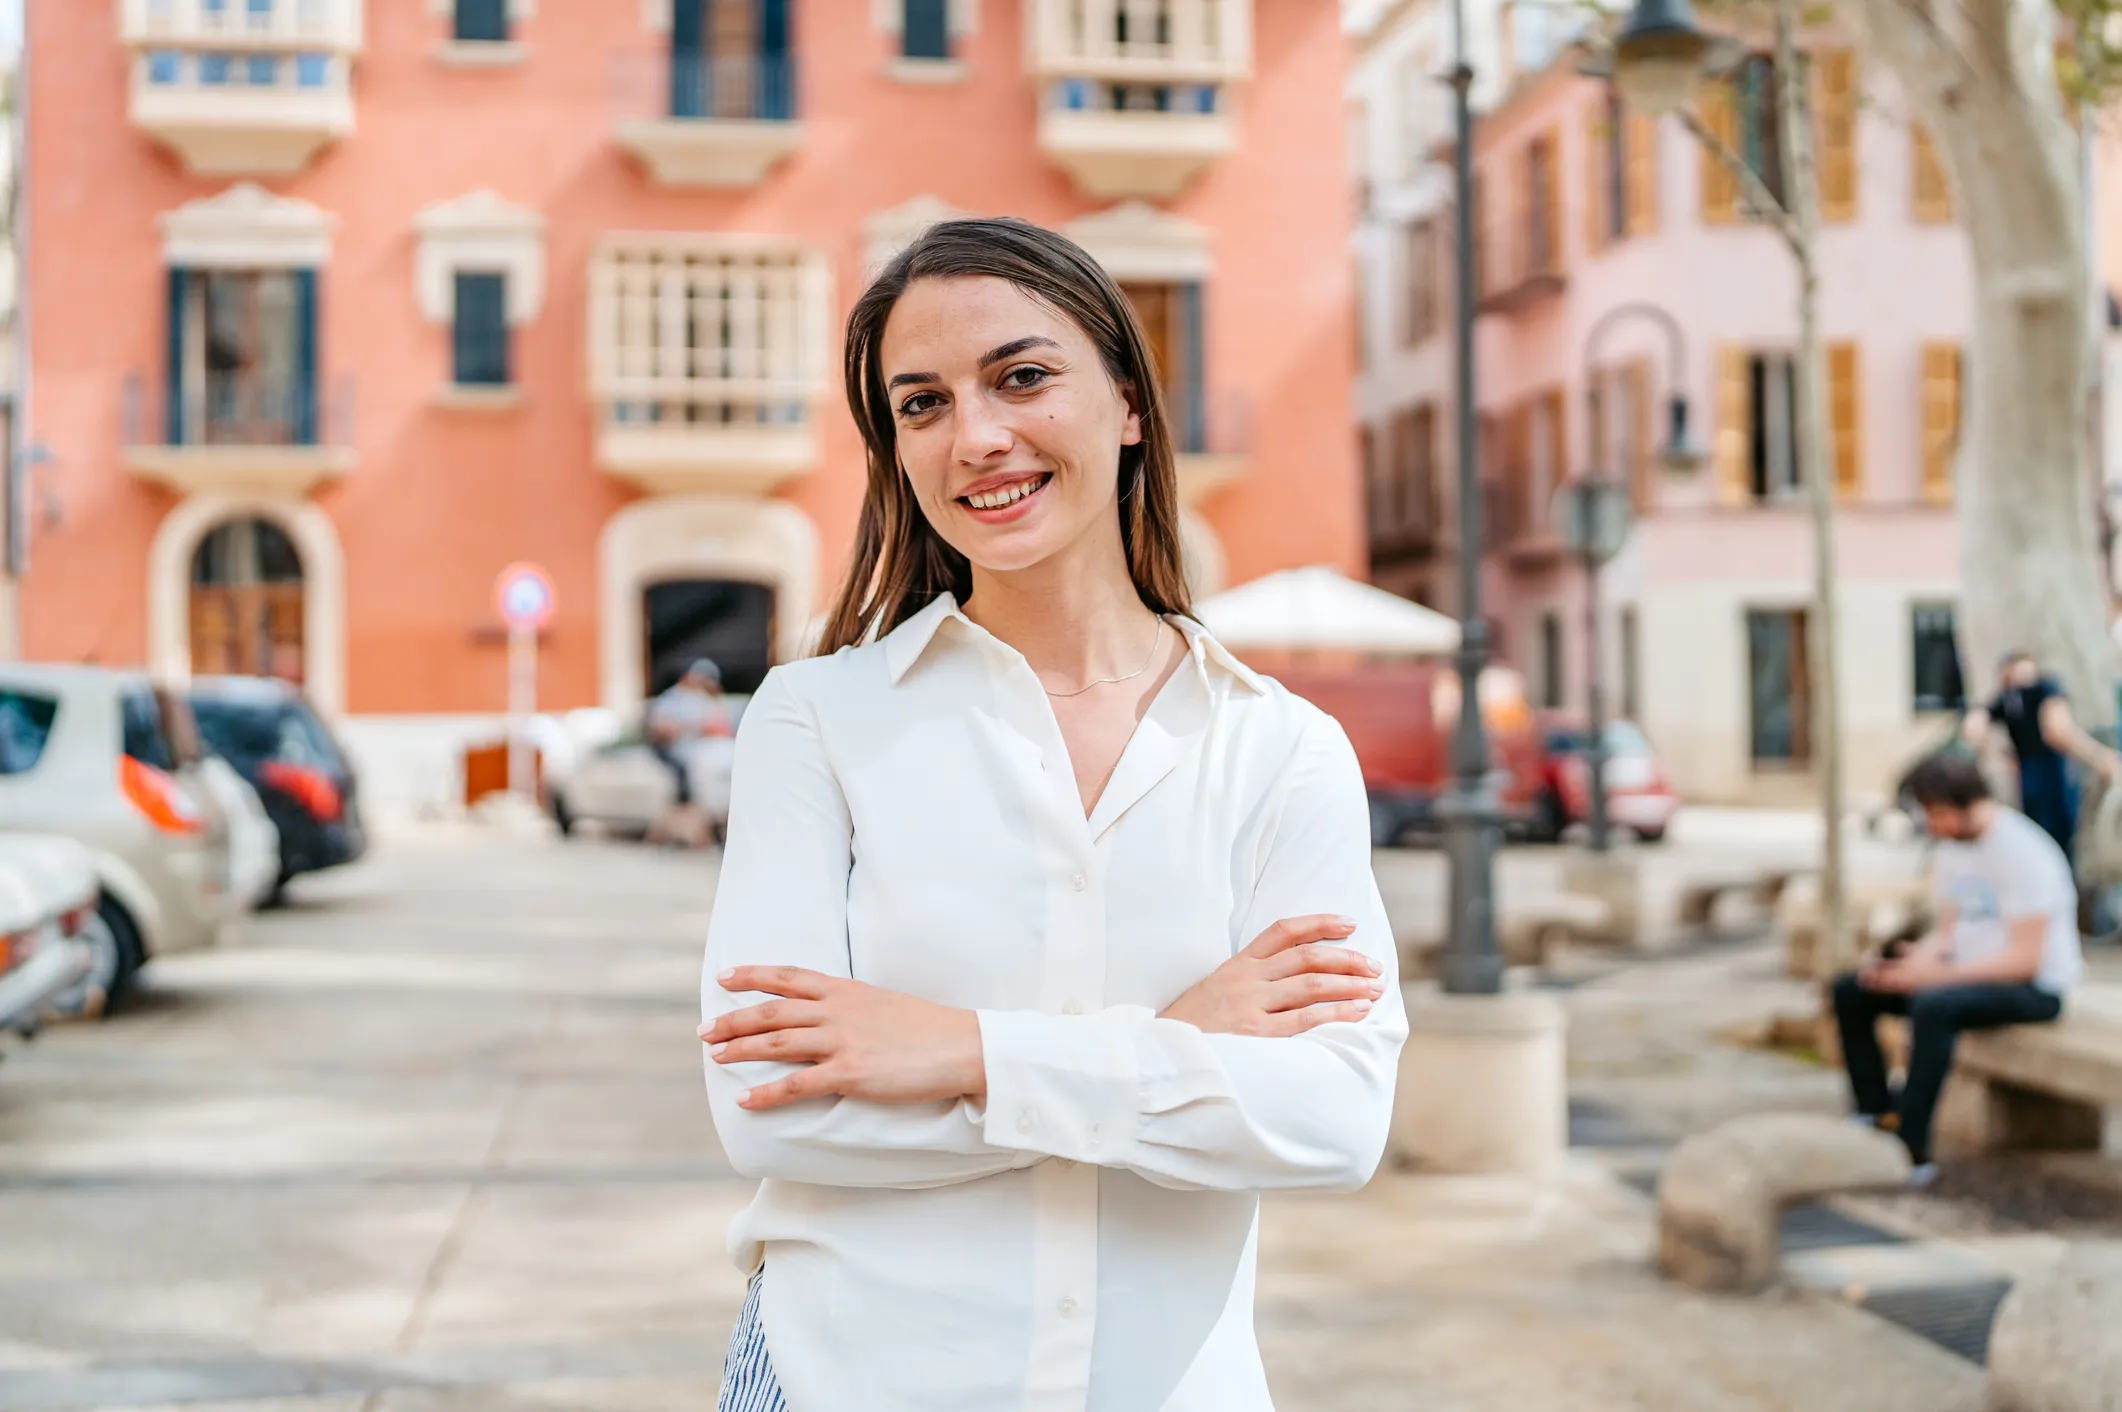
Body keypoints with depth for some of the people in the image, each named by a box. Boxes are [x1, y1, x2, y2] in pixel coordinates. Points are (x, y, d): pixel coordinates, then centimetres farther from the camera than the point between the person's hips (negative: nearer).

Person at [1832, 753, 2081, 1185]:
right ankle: (1877, 1114, -5)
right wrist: (1913, 962, -9)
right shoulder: (1951, 849, 7)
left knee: (1933, 1005, -37)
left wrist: (1937, 973, -27)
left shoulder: (2023, 853, -19)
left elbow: (2025, 960, -24)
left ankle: (1912, 1152, -33)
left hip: (2034, 987, -9)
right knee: (1850, 990, 0)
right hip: (1967, 972, 9)